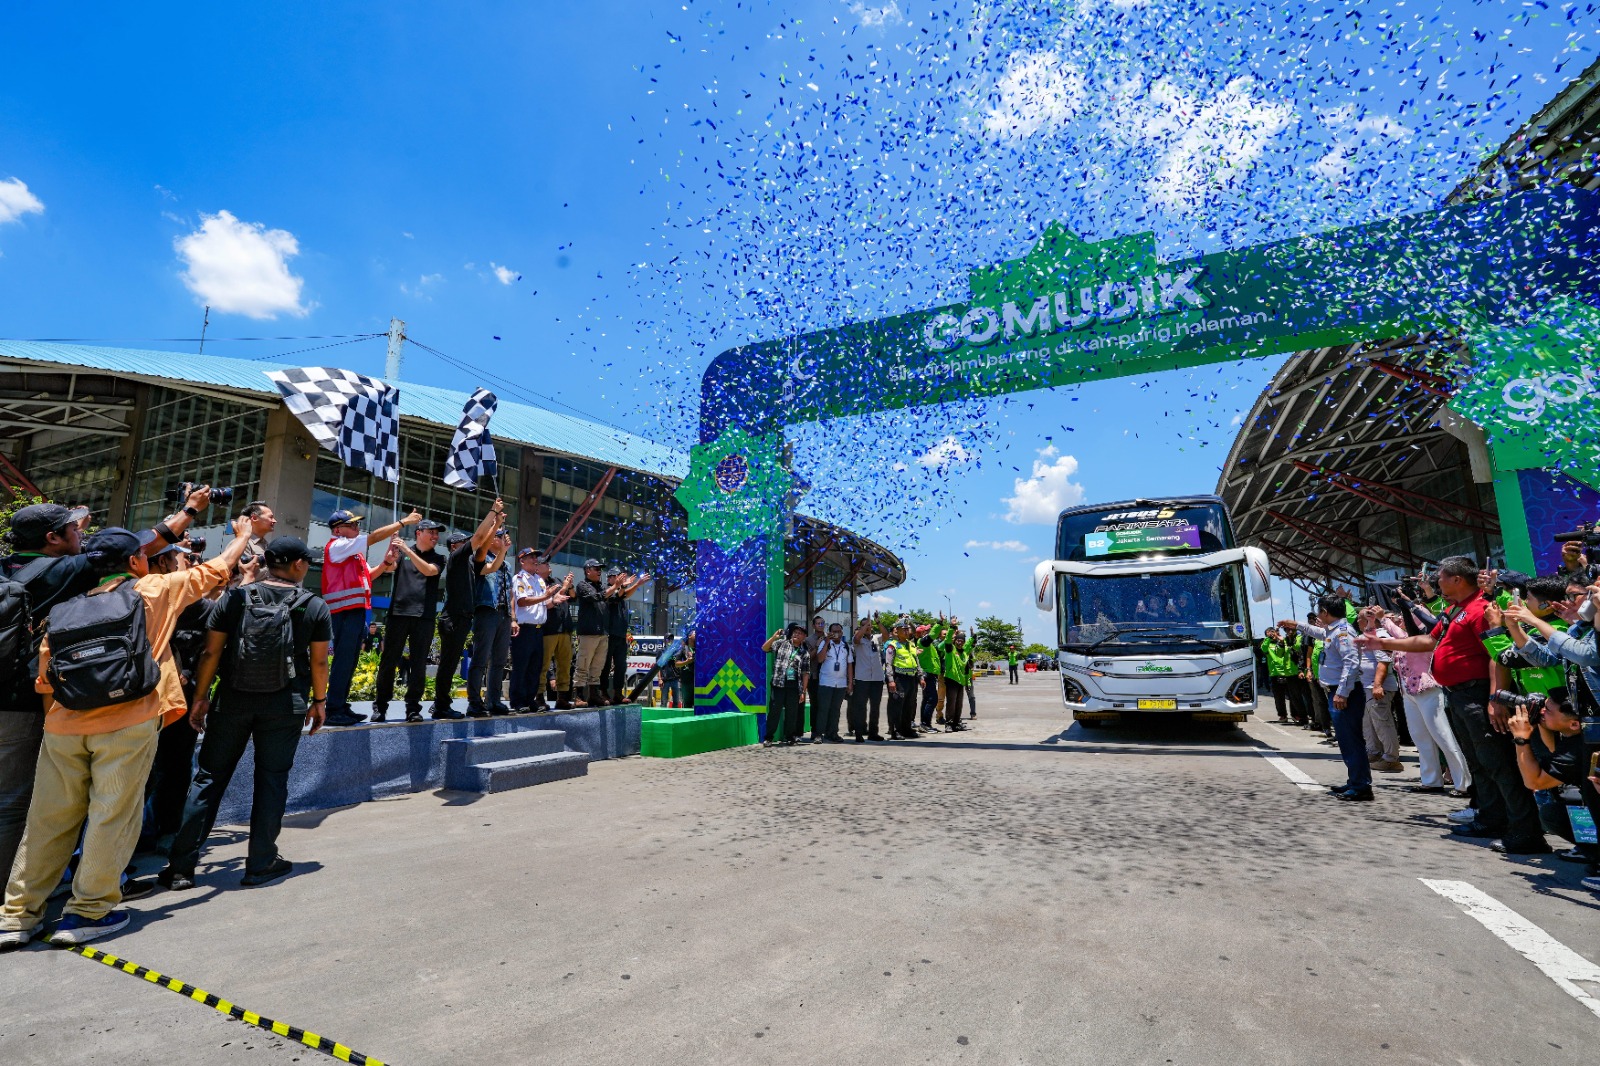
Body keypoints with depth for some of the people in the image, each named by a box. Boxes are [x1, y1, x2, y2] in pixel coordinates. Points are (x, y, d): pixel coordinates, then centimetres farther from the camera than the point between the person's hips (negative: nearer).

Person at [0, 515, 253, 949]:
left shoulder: (64, 609, 15)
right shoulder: (155, 590, 3)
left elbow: (45, 681, 15)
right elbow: (218, 568, 15)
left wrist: (53, 722, 26)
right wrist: (244, 535, 30)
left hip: (64, 726, 5)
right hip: (128, 725, -5)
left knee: (48, 820, 13)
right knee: (112, 816, 3)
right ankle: (88, 912, 10)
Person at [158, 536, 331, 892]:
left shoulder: (235, 597, 0)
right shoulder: (315, 606, -4)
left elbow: (211, 652, 0)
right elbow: (318, 661, -2)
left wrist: (200, 697, 9)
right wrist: (319, 701, 10)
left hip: (233, 699, 2)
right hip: (285, 703, -1)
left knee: (210, 777, 12)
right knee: (271, 779, 8)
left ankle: (181, 867, 16)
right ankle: (260, 864, 16)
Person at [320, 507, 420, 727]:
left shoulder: (354, 551, 21)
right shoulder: (336, 546, -7)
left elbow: (368, 576, 19)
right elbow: (374, 537, -14)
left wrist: (386, 562, 3)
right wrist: (403, 522, -12)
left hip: (356, 610, 9)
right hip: (345, 611, -9)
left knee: (350, 661, 10)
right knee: (343, 661, -9)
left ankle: (342, 707, 16)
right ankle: (334, 711, -6)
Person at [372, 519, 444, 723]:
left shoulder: (438, 558, 11)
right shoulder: (402, 552, 12)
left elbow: (428, 570, -8)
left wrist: (407, 550, -15)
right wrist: (392, 551, -24)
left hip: (424, 616, 0)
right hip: (398, 612, 0)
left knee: (419, 664, 0)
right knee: (388, 660, 2)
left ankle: (413, 708, 7)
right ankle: (380, 706, 12)